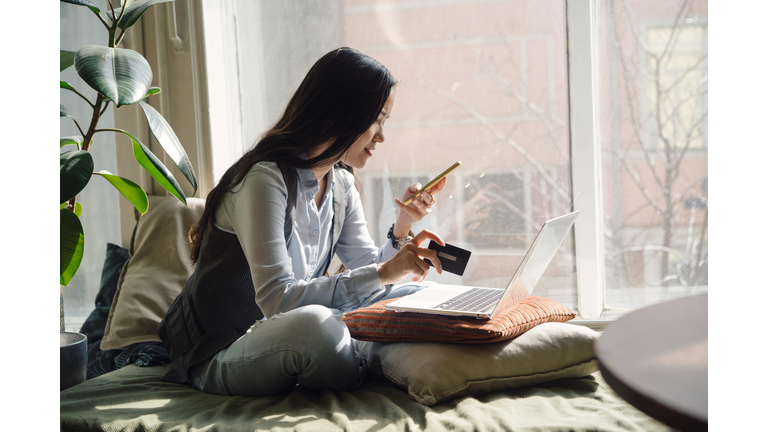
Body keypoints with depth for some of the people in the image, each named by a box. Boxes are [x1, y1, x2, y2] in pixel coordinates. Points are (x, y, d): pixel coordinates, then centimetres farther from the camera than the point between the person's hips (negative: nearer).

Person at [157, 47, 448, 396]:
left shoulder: (341, 185, 4)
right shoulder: (265, 178, -23)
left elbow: (367, 270, 6)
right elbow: (277, 299, -31)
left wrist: (402, 227, -11)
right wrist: (383, 273, -31)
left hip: (286, 344, 8)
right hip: (218, 357, -7)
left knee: (413, 296, 2)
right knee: (312, 325, -37)